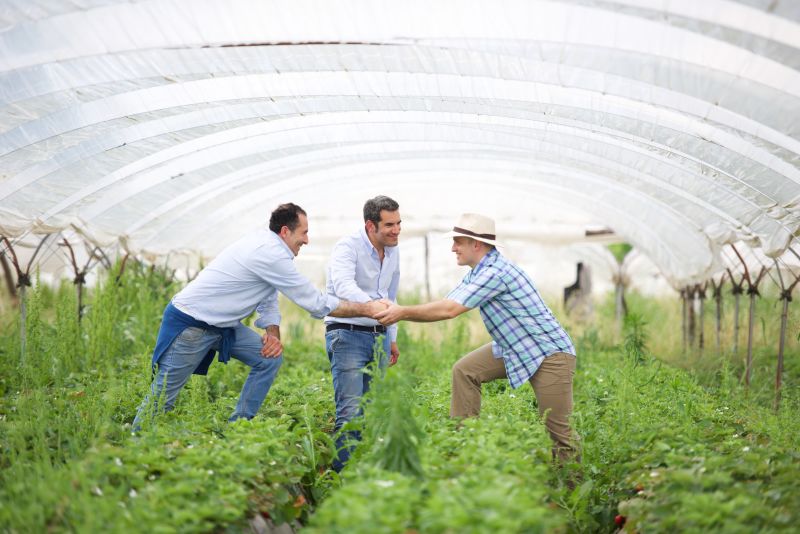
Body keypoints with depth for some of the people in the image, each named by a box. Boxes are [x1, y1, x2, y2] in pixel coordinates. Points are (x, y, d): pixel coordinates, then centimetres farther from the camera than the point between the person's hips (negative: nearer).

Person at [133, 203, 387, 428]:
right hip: (190, 324, -10)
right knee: (163, 395, -4)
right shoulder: (271, 254, -24)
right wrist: (367, 309, -15)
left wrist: (273, 333, -4)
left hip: (222, 325, 10)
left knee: (270, 358, 1)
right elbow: (316, 303, -21)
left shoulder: (266, 246, 7)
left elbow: (268, 298, 14)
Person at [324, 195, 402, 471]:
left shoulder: (393, 251, 10)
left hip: (379, 336, 7)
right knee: (350, 411, -14)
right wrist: (372, 305, -51)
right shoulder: (348, 247, -14)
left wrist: (392, 337, 23)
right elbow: (343, 286, -34)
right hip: (348, 334, -7)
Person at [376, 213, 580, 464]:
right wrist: (400, 312, -5)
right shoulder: (477, 274, 8)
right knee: (464, 370, 0)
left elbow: (449, 310, -27)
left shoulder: (495, 271, -24)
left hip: (550, 352, -9)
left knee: (557, 429, -7)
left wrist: (404, 312, -20)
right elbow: (446, 305, 5)